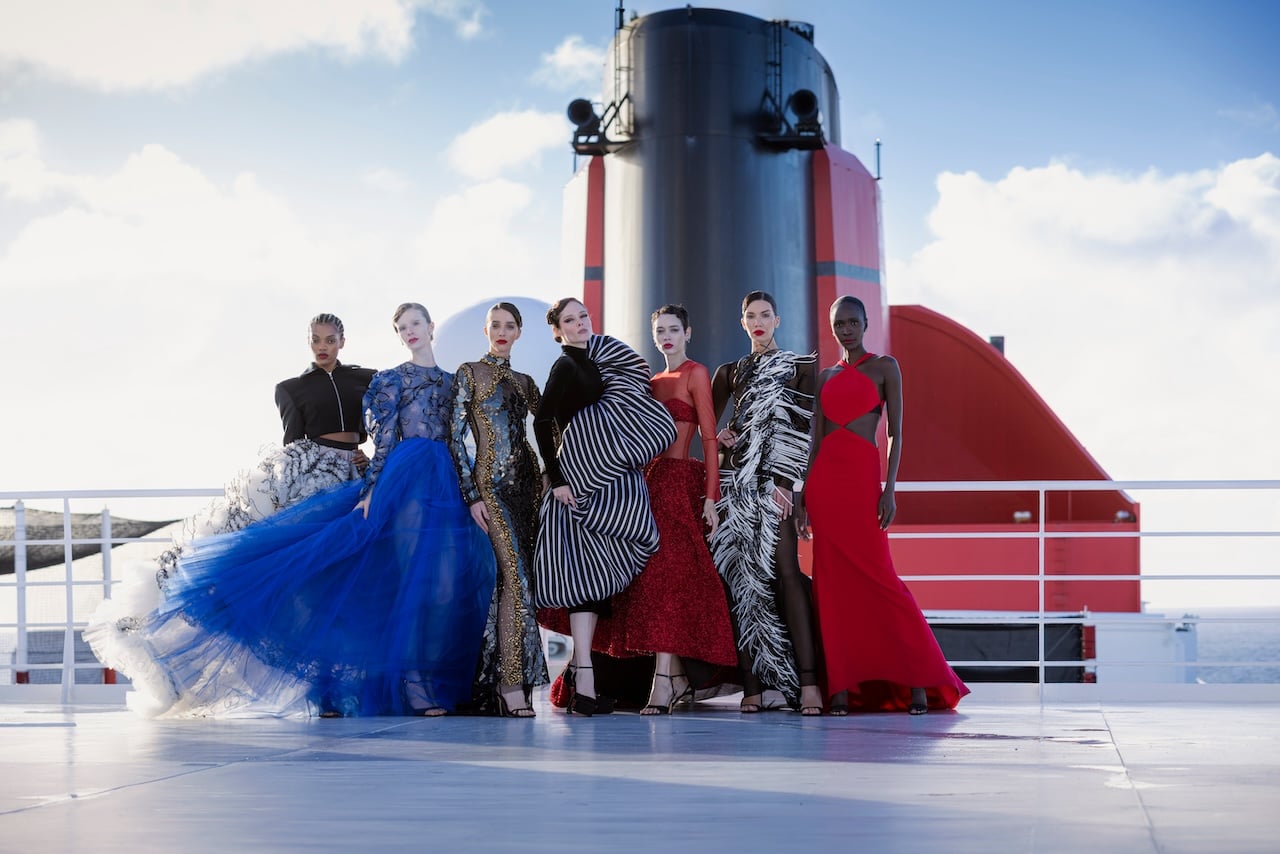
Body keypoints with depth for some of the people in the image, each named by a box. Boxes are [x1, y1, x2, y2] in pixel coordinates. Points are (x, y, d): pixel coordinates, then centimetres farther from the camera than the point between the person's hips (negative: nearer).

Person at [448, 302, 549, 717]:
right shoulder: (469, 373, 1)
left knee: (517, 577, 3)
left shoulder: (524, 382, 17)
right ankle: (511, 685, -22)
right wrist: (472, 495, -11)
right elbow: (455, 437, -4)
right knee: (516, 577, -18)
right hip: (490, 482, -6)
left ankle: (494, 682, 8)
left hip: (526, 481, 6)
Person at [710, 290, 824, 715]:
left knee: (784, 570, -15)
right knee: (740, 575, -4)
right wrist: (718, 436, -2)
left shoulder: (800, 367, 8)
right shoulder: (730, 372, 18)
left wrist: (785, 482, -10)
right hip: (735, 477, 3)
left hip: (775, 478, -3)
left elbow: (802, 428, 0)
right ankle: (752, 683, -5)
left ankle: (807, 680, -18)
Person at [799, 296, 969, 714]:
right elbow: (816, 438, 15)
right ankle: (842, 687, 0)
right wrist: (804, 492, 8)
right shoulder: (827, 376, 17)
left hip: (861, 475, -4)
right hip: (824, 478, 4)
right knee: (833, 581, 0)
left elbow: (896, 433, -2)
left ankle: (919, 681, -2)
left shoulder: (884, 366, 4)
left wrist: (890, 489, -11)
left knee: (877, 576, -8)